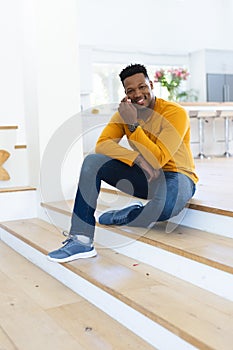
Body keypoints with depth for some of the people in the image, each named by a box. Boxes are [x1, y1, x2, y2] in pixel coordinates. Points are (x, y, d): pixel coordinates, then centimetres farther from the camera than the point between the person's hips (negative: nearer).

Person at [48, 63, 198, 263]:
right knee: (92, 161, -16)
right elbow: (102, 144, -14)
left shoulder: (175, 113, -17)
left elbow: (158, 160, -24)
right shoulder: (125, 112, -1)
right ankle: (82, 241, -25)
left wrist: (133, 124, -28)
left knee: (164, 206, -41)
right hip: (143, 175, 5)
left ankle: (125, 217, -4)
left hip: (176, 175, -4)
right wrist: (138, 159, -29)